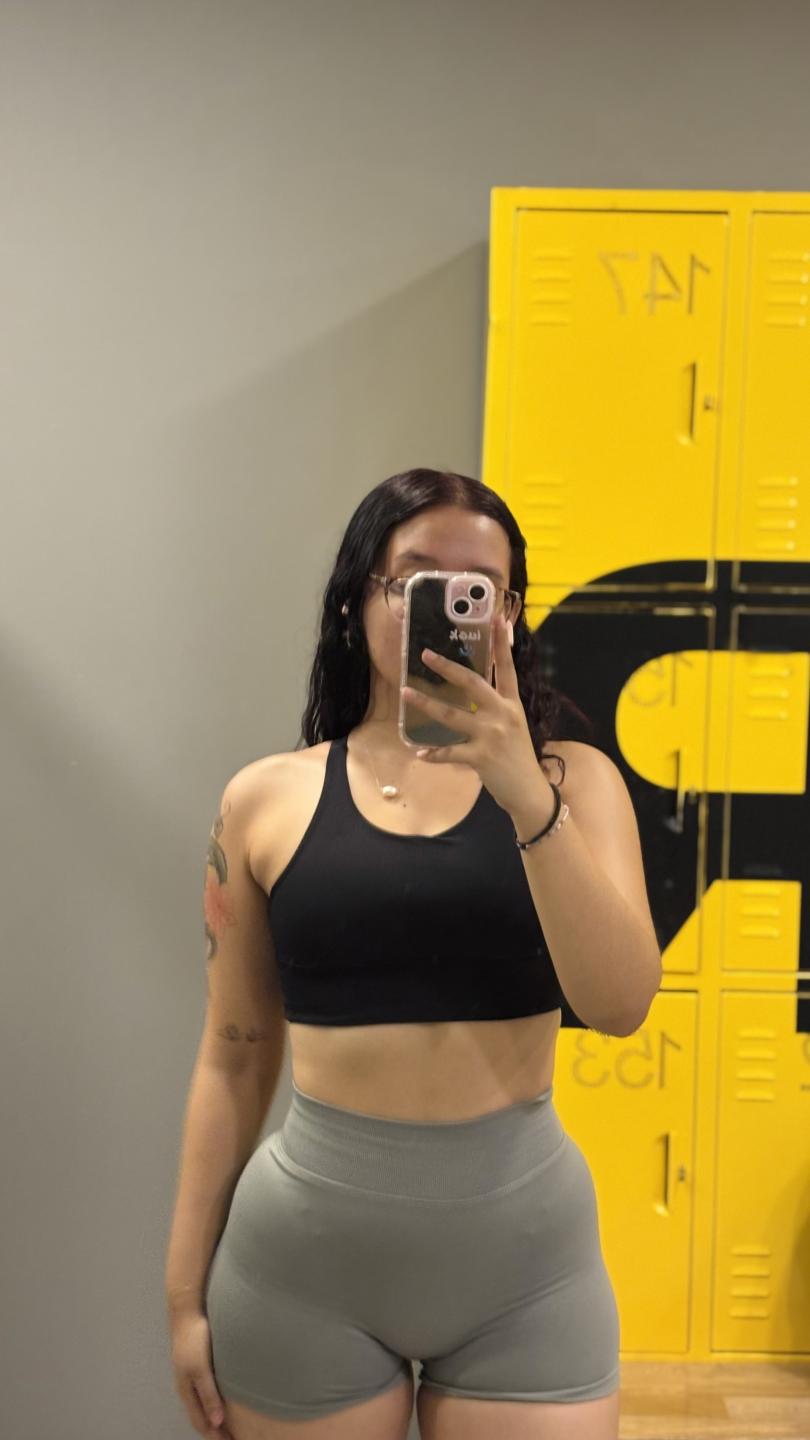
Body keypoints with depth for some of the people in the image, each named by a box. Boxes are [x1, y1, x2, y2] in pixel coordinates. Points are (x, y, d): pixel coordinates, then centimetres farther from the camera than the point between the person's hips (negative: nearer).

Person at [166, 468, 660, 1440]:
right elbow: (233, 1059, 4)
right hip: (307, 1250, 0)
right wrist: (188, 1291, 7)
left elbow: (619, 1004, -13)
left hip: (526, 1248, 0)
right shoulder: (267, 800, -1)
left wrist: (526, 797, -24)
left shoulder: (564, 777, -2)